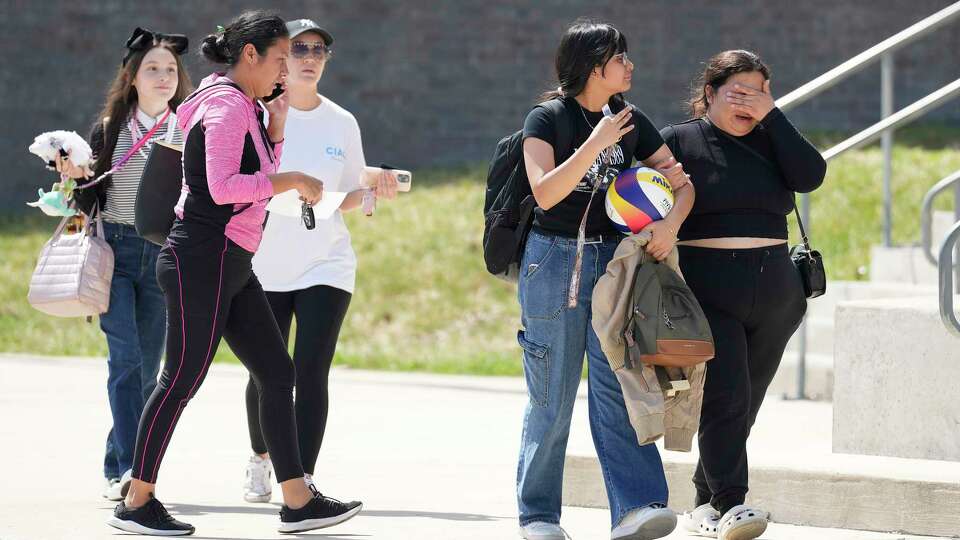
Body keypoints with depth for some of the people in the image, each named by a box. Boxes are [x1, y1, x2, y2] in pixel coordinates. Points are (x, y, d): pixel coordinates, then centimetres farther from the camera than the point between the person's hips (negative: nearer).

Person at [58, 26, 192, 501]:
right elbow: (89, 201, 12)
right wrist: (78, 177, -6)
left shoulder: (189, 132, 5)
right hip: (114, 250, -1)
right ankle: (130, 467, -20)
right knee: (125, 357, -15)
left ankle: (116, 469, 13)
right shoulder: (108, 129, 7)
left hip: (164, 255, 1)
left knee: (147, 367, 2)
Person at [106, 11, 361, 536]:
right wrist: (295, 181, -17)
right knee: (182, 378, -5)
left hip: (230, 265, 10)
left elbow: (257, 186, 23)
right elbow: (223, 187, -24)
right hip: (202, 258, -10)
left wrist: (275, 131, 11)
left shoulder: (244, 108, 18)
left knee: (277, 373, 7)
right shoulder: (226, 106, -13)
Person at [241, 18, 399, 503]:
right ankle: (260, 460, 34)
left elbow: (347, 199, 11)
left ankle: (303, 481, -9)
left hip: (325, 264, 1)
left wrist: (374, 188, -9)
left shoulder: (342, 124, 4)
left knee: (311, 375, -10)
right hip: (264, 266, -1)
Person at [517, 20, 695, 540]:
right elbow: (545, 192, -16)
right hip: (554, 261, -3)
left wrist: (671, 222, -10)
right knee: (551, 396, 0)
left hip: (614, 259, 3)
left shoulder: (632, 122, 10)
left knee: (616, 386, -10)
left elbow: (682, 182, 10)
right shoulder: (547, 118, -3)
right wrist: (596, 143, -22)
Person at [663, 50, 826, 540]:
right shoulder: (678, 142, 3)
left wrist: (770, 115, -5)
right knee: (724, 396, -17)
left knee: (744, 404, 6)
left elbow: (810, 175, -5)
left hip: (774, 292, 4)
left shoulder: (769, 141, 13)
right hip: (708, 292, -4)